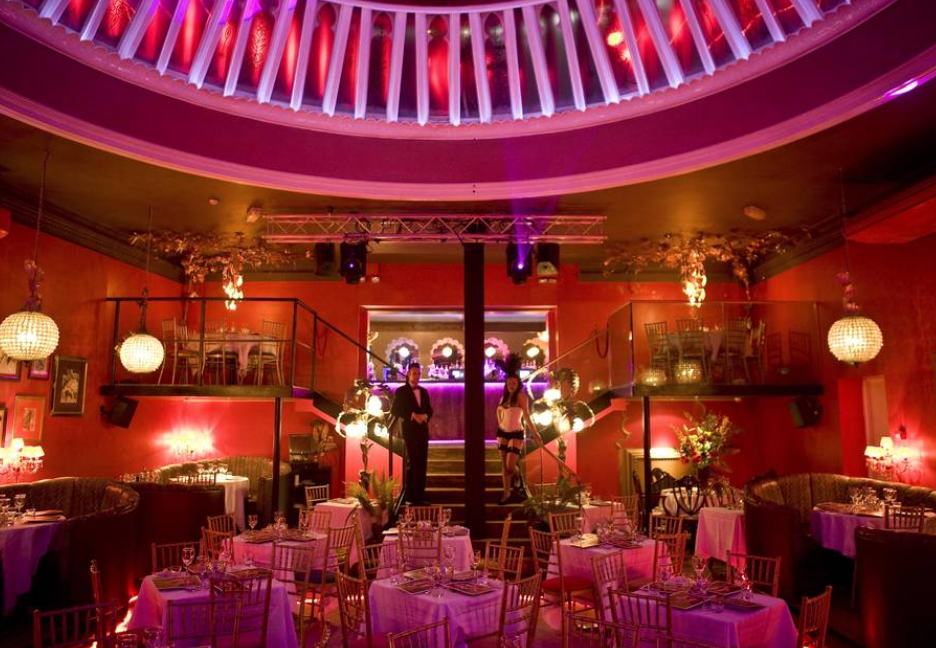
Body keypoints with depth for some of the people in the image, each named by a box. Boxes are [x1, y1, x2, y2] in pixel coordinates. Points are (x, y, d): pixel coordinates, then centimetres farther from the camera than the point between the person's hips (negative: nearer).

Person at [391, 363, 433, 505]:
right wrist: (412, 415, -16)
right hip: (410, 430, -5)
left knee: (422, 463, 5)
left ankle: (420, 495, 11)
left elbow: (429, 409, 16)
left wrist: (425, 416, -6)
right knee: (412, 462, -5)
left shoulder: (424, 391, 15)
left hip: (423, 430, 5)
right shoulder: (401, 391, -1)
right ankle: (411, 495, 2)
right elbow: (394, 410, -8)